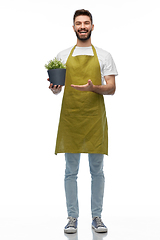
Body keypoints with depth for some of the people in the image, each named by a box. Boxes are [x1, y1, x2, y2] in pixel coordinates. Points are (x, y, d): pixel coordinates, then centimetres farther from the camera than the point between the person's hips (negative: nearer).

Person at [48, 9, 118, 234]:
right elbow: (56, 88, 9)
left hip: (95, 118, 0)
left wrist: (93, 88, -19)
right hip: (70, 118, 1)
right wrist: (54, 88, -15)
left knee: (97, 170, 5)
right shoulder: (63, 55, 11)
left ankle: (97, 217, 18)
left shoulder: (104, 55, 8)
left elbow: (111, 89, 1)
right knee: (71, 171, 5)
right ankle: (72, 217, 16)